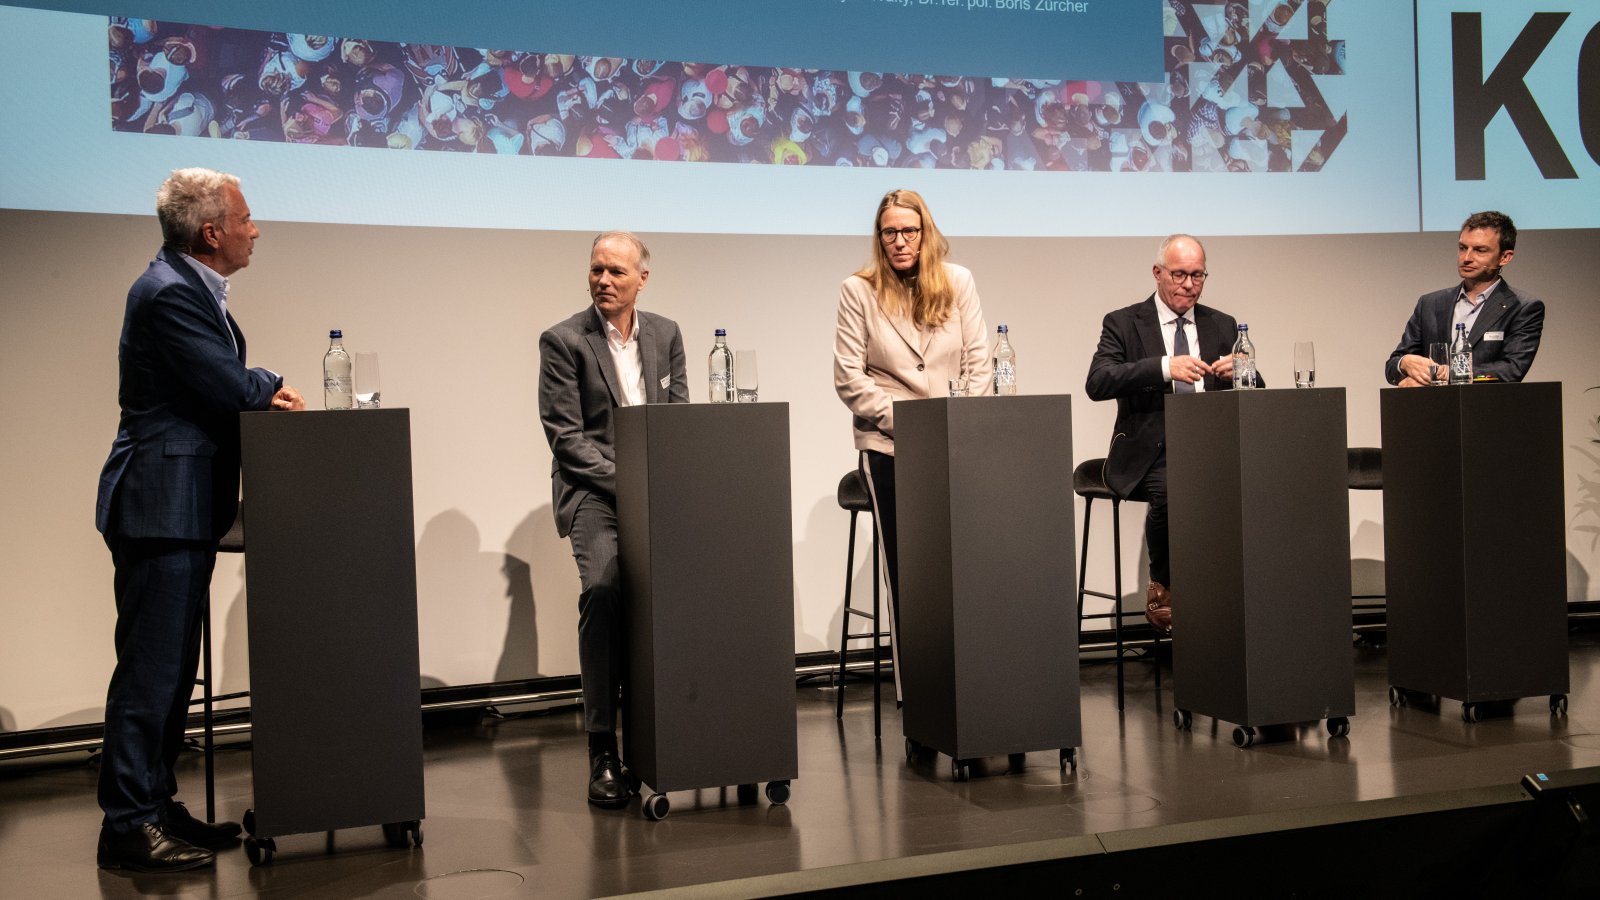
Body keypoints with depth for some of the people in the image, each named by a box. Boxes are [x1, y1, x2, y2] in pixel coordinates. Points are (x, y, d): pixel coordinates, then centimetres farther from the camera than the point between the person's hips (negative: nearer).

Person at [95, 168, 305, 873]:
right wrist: (271, 389, -1)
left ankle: (156, 806, 25)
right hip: (162, 504, -11)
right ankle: (128, 826, 4)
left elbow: (227, 385, 16)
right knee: (150, 669, -5)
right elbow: (229, 389, -20)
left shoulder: (190, 286, 16)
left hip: (183, 506, 11)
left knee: (172, 668, 15)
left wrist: (261, 391, -3)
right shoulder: (170, 293, -17)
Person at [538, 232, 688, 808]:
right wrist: (624, 481, -15)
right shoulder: (563, 342, 0)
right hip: (593, 489, -4)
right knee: (604, 588, -28)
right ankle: (602, 750, -20)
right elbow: (566, 435, -5)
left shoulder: (666, 334, 14)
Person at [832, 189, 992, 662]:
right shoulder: (858, 290, 2)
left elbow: (979, 361, 8)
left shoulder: (958, 281, 9)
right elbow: (848, 377, -2)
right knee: (905, 568, -3)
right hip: (889, 446, -2)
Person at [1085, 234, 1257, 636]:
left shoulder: (1223, 326, 17)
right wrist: (1164, 367, -24)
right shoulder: (1123, 324, 5)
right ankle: (1161, 587, -8)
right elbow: (1097, 383, -13)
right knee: (1172, 491, -35)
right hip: (1150, 453, -3)